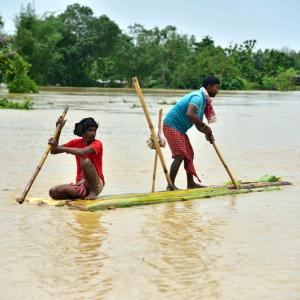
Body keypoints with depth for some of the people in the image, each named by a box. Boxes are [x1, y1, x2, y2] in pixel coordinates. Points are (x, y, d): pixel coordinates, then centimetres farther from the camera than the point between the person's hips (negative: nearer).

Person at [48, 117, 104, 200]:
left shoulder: (97, 143, -9)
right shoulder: (76, 143, 9)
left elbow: (82, 152, -30)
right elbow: (53, 151, 5)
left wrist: (59, 147, -28)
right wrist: (59, 130, -5)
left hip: (97, 184, -5)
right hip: (80, 183, 5)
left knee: (85, 160, -32)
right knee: (53, 192, -15)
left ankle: (93, 192, -20)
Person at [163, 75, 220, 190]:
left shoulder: (204, 100, 14)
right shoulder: (198, 97, -18)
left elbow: (198, 124, 18)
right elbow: (190, 114, -37)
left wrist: (208, 133, 0)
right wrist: (205, 126, -29)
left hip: (180, 129, 10)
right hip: (171, 126, -10)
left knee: (189, 154, 13)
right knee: (179, 155, -15)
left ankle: (191, 183, 21)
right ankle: (171, 185, -12)